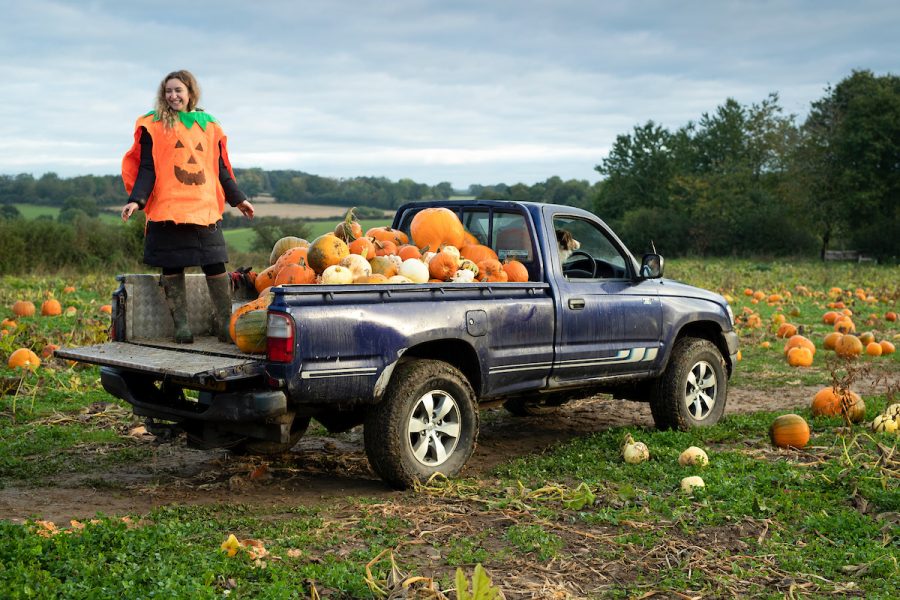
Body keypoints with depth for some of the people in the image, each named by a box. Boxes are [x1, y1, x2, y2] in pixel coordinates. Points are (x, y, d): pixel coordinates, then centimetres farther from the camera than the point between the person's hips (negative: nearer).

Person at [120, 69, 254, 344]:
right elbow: (146, 169, 2)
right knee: (172, 268, 1)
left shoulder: (209, 125, 15)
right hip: (167, 210, -1)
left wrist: (237, 198, 18)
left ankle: (226, 325, 4)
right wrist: (136, 199, -11)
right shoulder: (153, 125, 6)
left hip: (205, 209, 2)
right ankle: (181, 325, 9)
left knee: (216, 266, -3)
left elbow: (221, 169, 20)